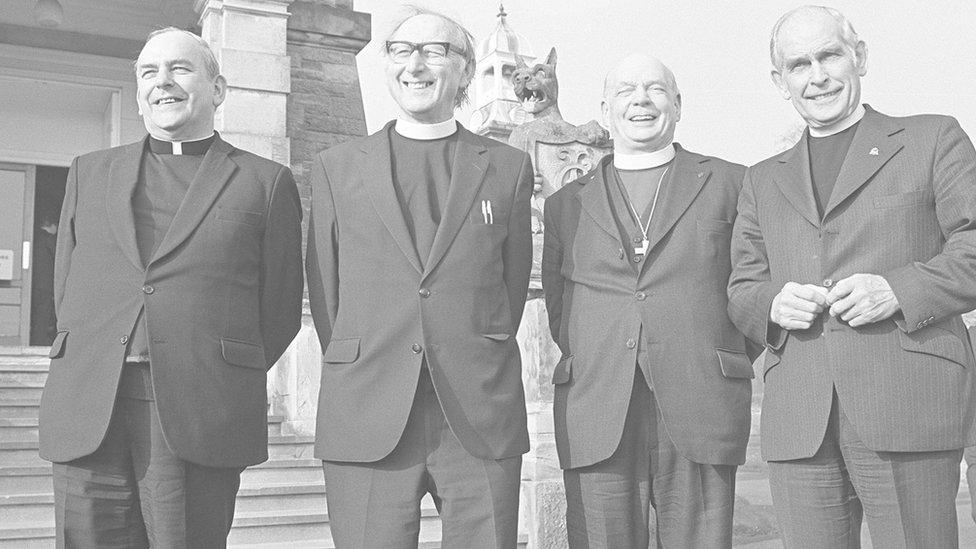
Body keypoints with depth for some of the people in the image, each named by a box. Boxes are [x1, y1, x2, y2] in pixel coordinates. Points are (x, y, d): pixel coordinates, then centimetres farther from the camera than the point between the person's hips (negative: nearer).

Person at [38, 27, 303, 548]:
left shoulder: (266, 181, 9)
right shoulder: (89, 172, 18)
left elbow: (280, 309, 8)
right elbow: (65, 289, 19)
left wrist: (214, 382, 6)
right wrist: (111, 373, 11)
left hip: (198, 421, -3)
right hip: (86, 419, 3)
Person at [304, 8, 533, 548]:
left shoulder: (508, 168, 10)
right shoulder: (336, 167, 10)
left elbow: (513, 281, 15)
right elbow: (324, 289, 12)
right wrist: (360, 371, 10)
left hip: (481, 420, 0)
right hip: (365, 422, 0)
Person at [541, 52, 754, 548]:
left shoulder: (729, 183, 11)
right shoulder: (566, 204, 15)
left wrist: (729, 356, 8)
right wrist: (593, 364, 7)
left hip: (701, 412, -1)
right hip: (596, 413, 1)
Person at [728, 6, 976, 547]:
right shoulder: (763, 181, 22)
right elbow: (741, 293, 19)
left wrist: (900, 290, -14)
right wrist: (774, 304, -4)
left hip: (909, 412, -3)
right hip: (798, 423, 3)